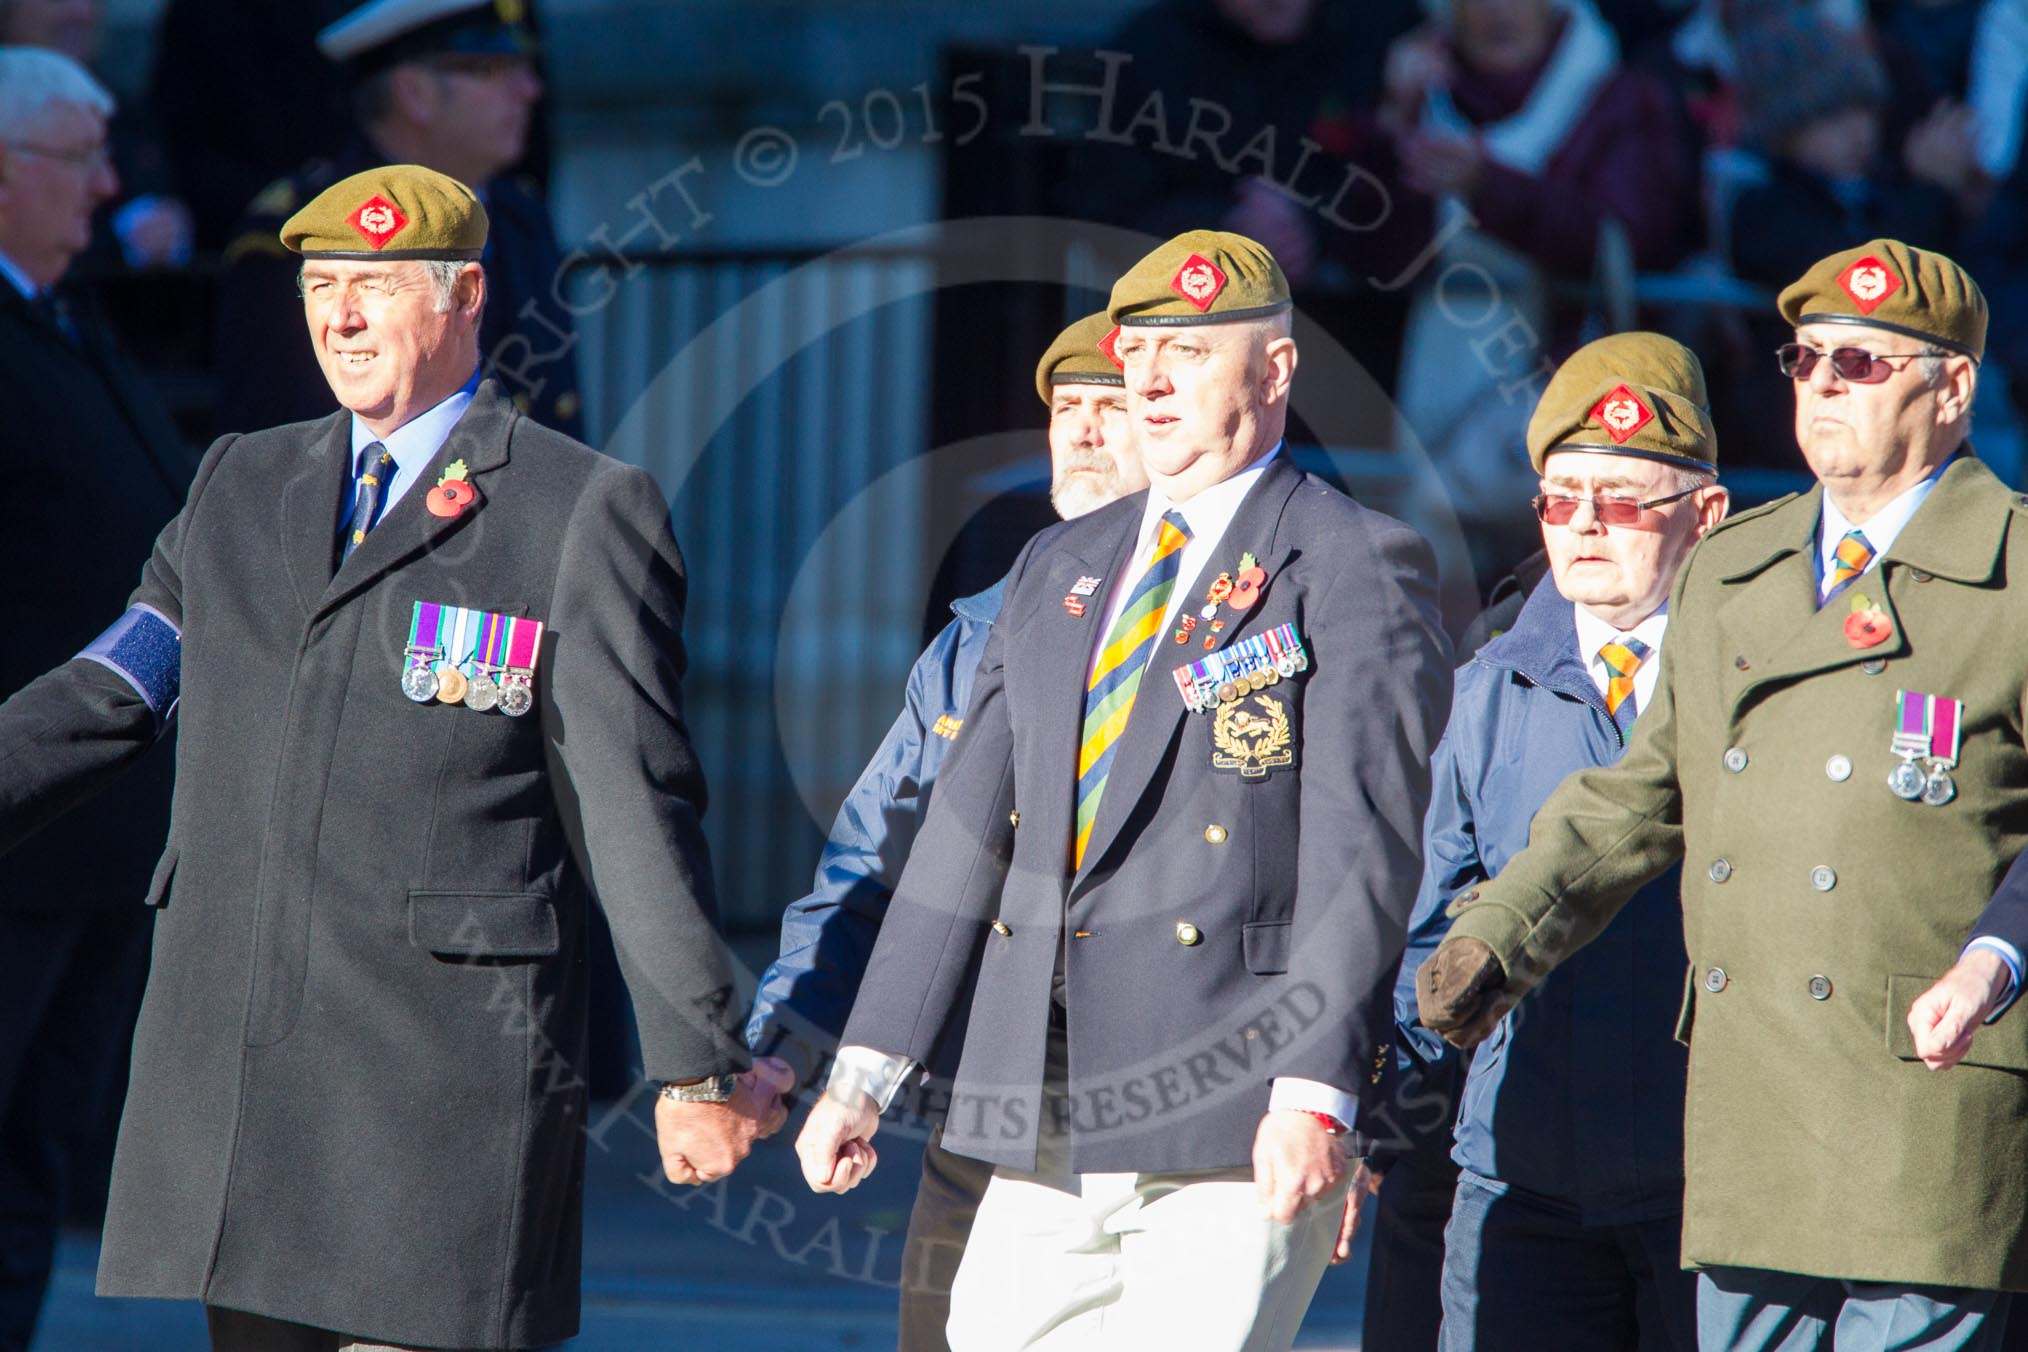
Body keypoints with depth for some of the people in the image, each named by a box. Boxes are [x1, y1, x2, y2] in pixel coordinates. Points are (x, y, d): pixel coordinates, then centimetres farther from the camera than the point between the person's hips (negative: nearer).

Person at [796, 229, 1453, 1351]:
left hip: (1237, 1130, -7)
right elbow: (968, 828, 18)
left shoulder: (1353, 570, -2)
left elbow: (1361, 852, -11)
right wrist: (865, 1072, 13)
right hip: (1044, 1133, 7)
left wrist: (1317, 1098, -21)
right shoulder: (1056, 570, 18)